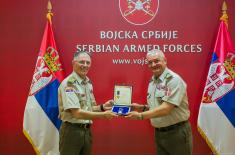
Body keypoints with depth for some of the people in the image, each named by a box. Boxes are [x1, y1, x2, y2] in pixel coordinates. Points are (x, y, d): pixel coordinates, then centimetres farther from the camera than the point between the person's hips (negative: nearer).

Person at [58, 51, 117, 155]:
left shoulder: (88, 83, 8)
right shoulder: (68, 84, -16)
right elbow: (77, 113, -22)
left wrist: (102, 107, -3)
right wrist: (103, 115, -21)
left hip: (87, 130, 7)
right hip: (72, 130, -7)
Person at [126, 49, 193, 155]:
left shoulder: (174, 80, -18)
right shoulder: (152, 82, 8)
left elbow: (166, 109, -25)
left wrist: (140, 116, -24)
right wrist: (141, 107, 1)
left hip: (177, 132, -7)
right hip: (159, 133, 8)